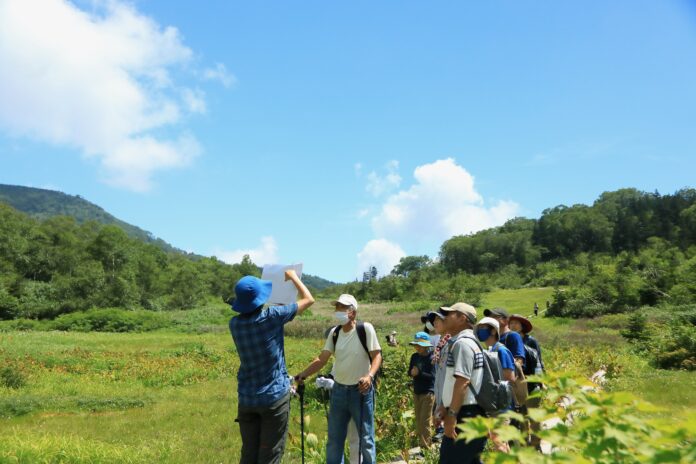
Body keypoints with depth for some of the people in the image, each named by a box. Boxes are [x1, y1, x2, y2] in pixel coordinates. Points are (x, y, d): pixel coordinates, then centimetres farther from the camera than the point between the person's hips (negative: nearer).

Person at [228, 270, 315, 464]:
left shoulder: (234, 324, -3)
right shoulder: (272, 316, -15)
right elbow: (308, 299, -2)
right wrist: (293, 277, 11)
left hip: (246, 398, 5)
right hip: (274, 396, -4)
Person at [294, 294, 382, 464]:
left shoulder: (365, 328, -13)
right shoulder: (334, 333, 4)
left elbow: (377, 356, -13)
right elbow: (322, 359, 5)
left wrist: (370, 376, -30)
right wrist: (303, 374, -6)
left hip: (361, 390, -5)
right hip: (339, 390, 5)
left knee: (366, 437, 7)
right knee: (334, 438, 13)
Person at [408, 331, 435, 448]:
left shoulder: (431, 358, -13)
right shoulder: (415, 356, 6)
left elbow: (432, 376, -17)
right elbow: (409, 372, 9)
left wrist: (419, 373, -22)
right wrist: (412, 372, -12)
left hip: (428, 392, -6)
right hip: (416, 392, 6)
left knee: (425, 421, -5)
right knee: (418, 420, 11)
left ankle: (425, 445, -1)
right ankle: (420, 441, 20)